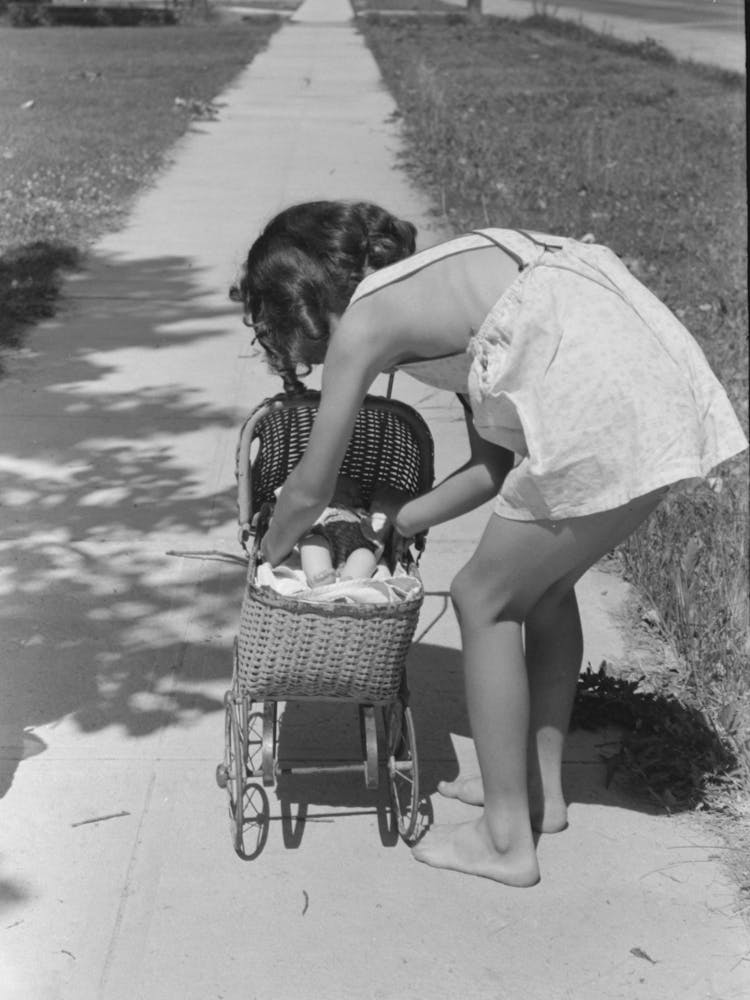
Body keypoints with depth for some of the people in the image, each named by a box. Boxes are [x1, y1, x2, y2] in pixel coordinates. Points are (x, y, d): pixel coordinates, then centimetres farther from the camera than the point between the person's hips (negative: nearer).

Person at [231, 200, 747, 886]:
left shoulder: (363, 322, 2)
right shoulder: (440, 289, 25)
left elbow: (310, 492, 11)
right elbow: (493, 464, 25)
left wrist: (269, 553, 30)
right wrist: (397, 521, 33)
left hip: (607, 421, -9)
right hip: (671, 391, 9)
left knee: (485, 601, 9)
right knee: (542, 584, 25)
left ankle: (507, 840, 18)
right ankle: (541, 789, 39)